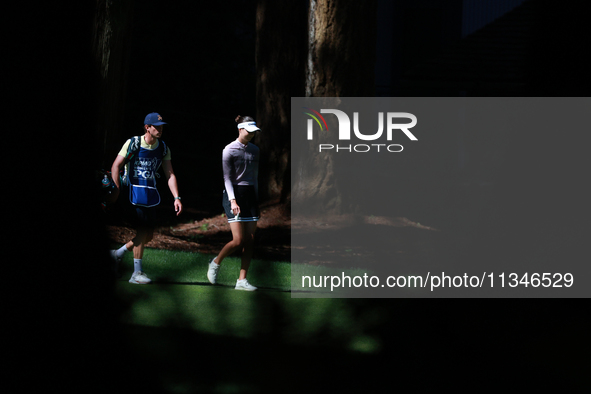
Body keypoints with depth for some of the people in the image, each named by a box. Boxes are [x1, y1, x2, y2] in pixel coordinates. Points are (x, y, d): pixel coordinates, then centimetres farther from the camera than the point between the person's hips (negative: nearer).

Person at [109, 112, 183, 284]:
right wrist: (116, 190, -14)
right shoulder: (132, 143, -8)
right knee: (142, 231, -12)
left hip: (150, 195, 6)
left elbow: (170, 175, 5)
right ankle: (137, 273, -5)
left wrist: (176, 197, -5)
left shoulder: (163, 148, 6)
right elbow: (116, 166, -6)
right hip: (133, 192, -6)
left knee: (148, 235, 5)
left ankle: (118, 253, 26)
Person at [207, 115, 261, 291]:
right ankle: (216, 263, 14)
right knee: (238, 241, -13)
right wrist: (233, 200, -20)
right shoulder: (229, 150, -6)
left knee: (250, 241, -1)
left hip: (250, 195, 6)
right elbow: (227, 177, -10)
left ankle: (242, 281, 2)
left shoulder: (254, 150, 12)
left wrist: (256, 200, 18)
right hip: (234, 194, -6)